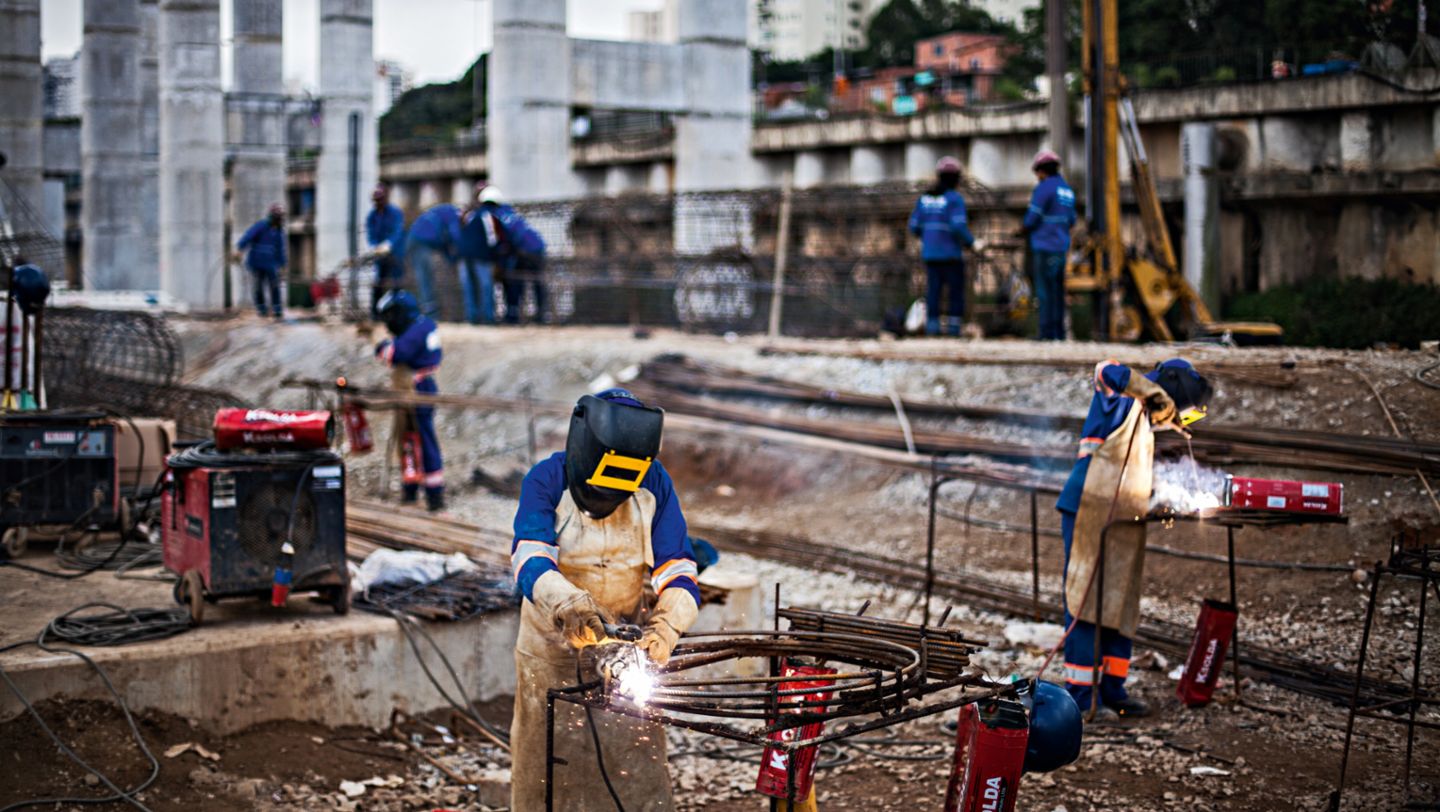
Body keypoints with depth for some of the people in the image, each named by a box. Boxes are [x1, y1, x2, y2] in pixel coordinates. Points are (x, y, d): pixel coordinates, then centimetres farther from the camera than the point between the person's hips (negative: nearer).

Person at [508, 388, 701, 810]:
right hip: (552, 646, -1)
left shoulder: (655, 484, -10)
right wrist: (570, 605, -50)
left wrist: (665, 628, -32)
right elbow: (531, 561, -30)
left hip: (625, 645, 1)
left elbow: (677, 571, -13)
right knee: (548, 765, 10)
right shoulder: (546, 482, -17)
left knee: (638, 768, 3)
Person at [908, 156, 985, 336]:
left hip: (930, 253, 5)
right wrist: (972, 243, -6)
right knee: (956, 289, 4)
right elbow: (959, 225, -19)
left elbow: (914, 226, 7)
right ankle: (953, 326, -2)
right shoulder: (955, 198, -9)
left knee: (933, 289, 4)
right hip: (951, 253, -5)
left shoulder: (924, 198, 7)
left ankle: (932, 327, -3)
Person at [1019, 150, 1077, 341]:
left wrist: (1024, 228, 9)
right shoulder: (1068, 191, 15)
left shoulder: (1044, 188, -11)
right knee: (1057, 291, 10)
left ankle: (1048, 333, -9)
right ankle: (1059, 332, 9)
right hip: (1062, 246, 8)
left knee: (1046, 291, -7)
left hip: (1045, 247, -8)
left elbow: (1032, 219, -12)